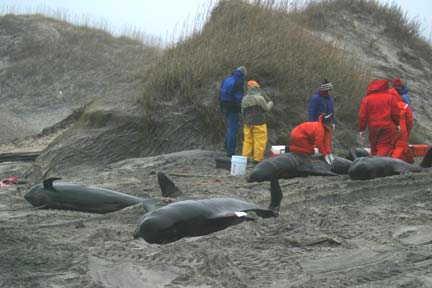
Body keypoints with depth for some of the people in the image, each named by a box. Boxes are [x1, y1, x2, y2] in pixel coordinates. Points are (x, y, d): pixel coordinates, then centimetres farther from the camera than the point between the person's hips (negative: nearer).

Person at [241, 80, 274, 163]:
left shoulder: (244, 99, 5)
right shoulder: (259, 98, -12)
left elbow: (243, 111, 11)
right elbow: (266, 108, -4)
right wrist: (270, 103, 16)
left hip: (247, 123, 6)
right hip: (259, 122, -6)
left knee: (247, 140, 10)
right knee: (259, 141, -1)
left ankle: (245, 157, 8)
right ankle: (257, 158, -1)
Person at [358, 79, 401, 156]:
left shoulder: (366, 99, 7)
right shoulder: (390, 97, 2)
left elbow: (362, 116, 5)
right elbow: (396, 114, 0)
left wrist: (361, 130, 9)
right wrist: (397, 125, 13)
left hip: (373, 127, 3)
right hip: (388, 127, -3)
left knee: (374, 149, 15)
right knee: (385, 148, -9)